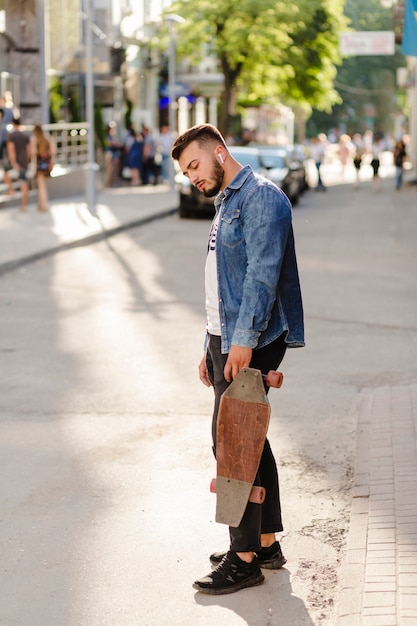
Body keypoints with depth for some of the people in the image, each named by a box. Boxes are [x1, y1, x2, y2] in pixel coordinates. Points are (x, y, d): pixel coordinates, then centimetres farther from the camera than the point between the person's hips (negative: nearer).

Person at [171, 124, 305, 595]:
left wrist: (243, 340, -26)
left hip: (251, 343, -10)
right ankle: (266, 543, 23)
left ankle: (245, 559, 0)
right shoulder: (226, 204, 21)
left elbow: (262, 274, -21)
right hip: (226, 340, 10)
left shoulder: (261, 197, -11)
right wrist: (211, 348, 20)